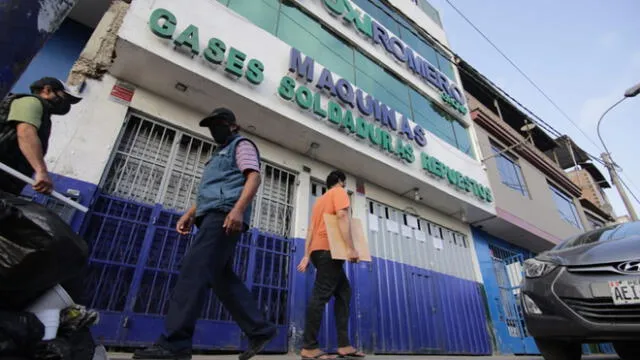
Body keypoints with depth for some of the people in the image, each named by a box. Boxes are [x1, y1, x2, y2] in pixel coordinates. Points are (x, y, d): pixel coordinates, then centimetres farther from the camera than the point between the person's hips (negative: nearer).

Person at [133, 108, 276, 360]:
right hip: (214, 216, 10)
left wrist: (238, 209, -26)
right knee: (223, 278, 4)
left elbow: (254, 177, -11)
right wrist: (189, 214, 20)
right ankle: (260, 331, 8)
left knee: (194, 269, -17)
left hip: (224, 215, -10)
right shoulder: (220, 154, 35)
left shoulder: (242, 145, 7)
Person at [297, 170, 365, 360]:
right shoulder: (339, 192, 4)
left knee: (344, 292, 8)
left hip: (318, 250, 9)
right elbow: (342, 216, -15)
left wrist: (306, 255, 11)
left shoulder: (320, 199, 27)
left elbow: (311, 228, 17)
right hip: (329, 250, -9)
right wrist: (351, 248, -21)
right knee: (321, 295, -11)